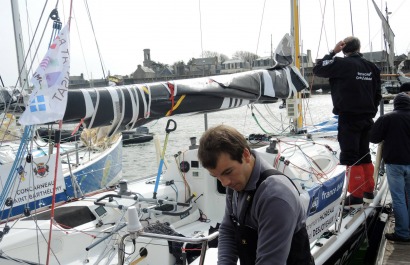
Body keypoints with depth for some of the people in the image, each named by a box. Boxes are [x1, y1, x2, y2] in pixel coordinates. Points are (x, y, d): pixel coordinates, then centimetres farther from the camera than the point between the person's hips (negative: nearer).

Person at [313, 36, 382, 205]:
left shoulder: (342, 64, -12)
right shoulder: (372, 67, 8)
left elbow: (318, 70, -3)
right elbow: (378, 94, 14)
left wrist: (333, 52, 2)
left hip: (349, 117, -7)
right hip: (367, 118, 7)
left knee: (350, 157, -4)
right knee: (364, 154, 16)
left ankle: (356, 196, -4)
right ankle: (368, 192, 22)